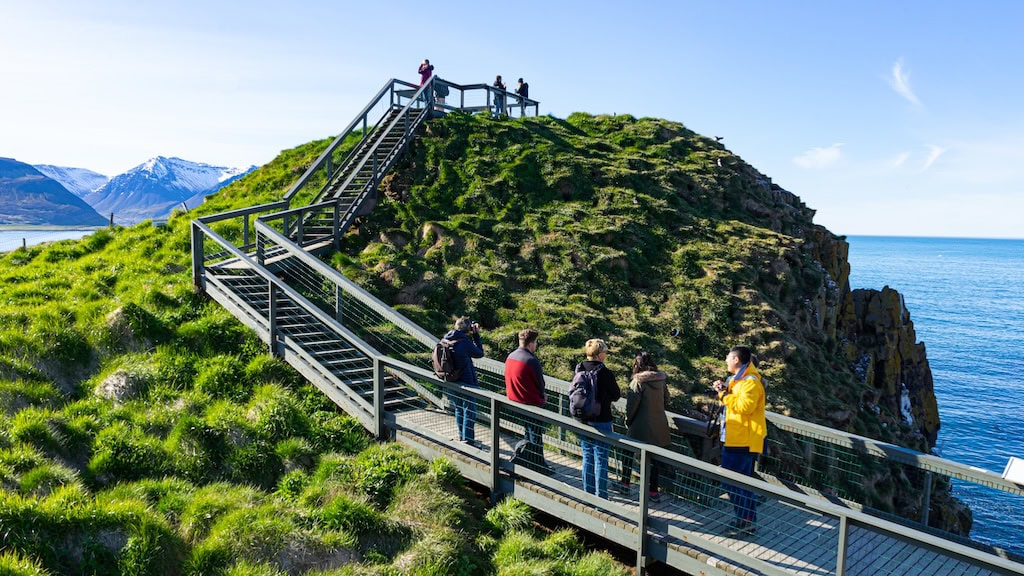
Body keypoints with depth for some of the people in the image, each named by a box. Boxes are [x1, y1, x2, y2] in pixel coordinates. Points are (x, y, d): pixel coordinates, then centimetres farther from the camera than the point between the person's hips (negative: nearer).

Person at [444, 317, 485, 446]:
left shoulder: (447, 340, -2)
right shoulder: (465, 343, -21)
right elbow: (480, 353, -7)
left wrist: (473, 335, 5)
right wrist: (476, 335, -4)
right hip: (466, 382, -7)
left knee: (459, 410, 21)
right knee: (469, 411, 5)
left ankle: (462, 436, 34)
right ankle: (468, 440, 10)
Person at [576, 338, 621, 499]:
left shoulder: (579, 369, -4)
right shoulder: (605, 373, -19)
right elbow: (616, 395, -6)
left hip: (583, 420, 5)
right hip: (601, 421, -5)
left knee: (587, 457, 17)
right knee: (601, 459, 6)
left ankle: (588, 491, 27)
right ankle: (601, 495, 14)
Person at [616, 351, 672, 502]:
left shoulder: (638, 382, -17)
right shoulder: (661, 381, -1)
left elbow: (631, 406, -15)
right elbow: (666, 401, 10)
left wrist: (627, 422, 0)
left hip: (640, 426, -4)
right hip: (659, 425, 4)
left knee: (629, 453, 15)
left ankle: (625, 484, 26)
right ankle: (653, 490, 18)